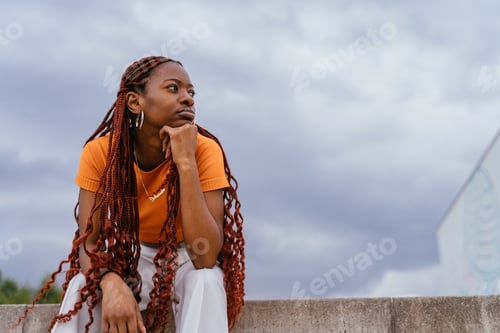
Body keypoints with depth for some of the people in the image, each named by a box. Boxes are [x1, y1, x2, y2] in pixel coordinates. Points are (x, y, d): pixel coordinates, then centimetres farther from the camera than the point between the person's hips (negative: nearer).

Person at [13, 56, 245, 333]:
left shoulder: (204, 149, -25)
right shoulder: (101, 151, -18)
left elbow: (206, 258, -33)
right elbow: (89, 242, -20)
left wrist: (185, 162, -38)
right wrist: (112, 284, -43)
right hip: (135, 259, 1)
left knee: (207, 279, -34)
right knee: (82, 286, -28)